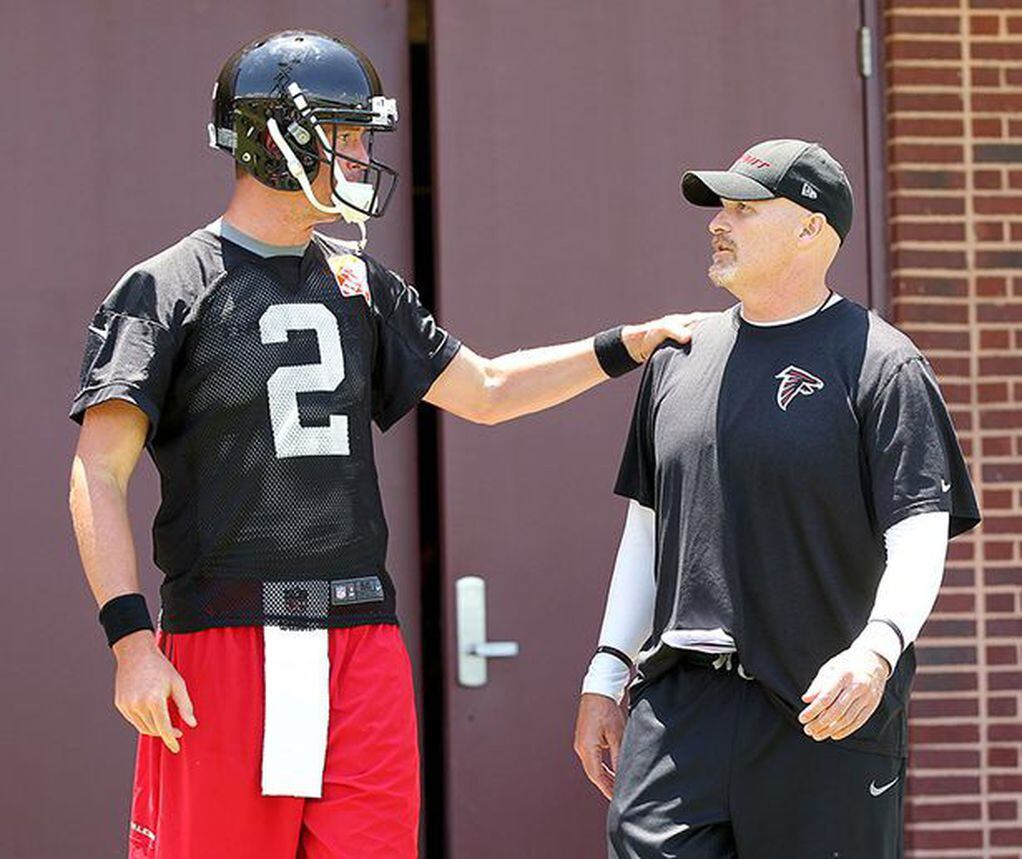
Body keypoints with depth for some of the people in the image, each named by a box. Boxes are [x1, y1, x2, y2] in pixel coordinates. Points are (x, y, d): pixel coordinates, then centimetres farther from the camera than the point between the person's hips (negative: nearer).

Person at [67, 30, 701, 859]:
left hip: (363, 640, 5)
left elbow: (485, 391, 28)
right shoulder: (167, 289, -1)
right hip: (222, 637, -5)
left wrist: (629, 344, 20)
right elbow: (99, 477, -6)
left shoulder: (361, 286, 18)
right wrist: (132, 641, -16)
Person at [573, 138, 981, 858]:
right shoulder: (678, 360, 16)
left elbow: (921, 533, -11)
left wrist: (877, 647, -29)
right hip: (679, 704, 4)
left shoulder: (881, 364, -2)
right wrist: (607, 677, 17)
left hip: (827, 710, -4)